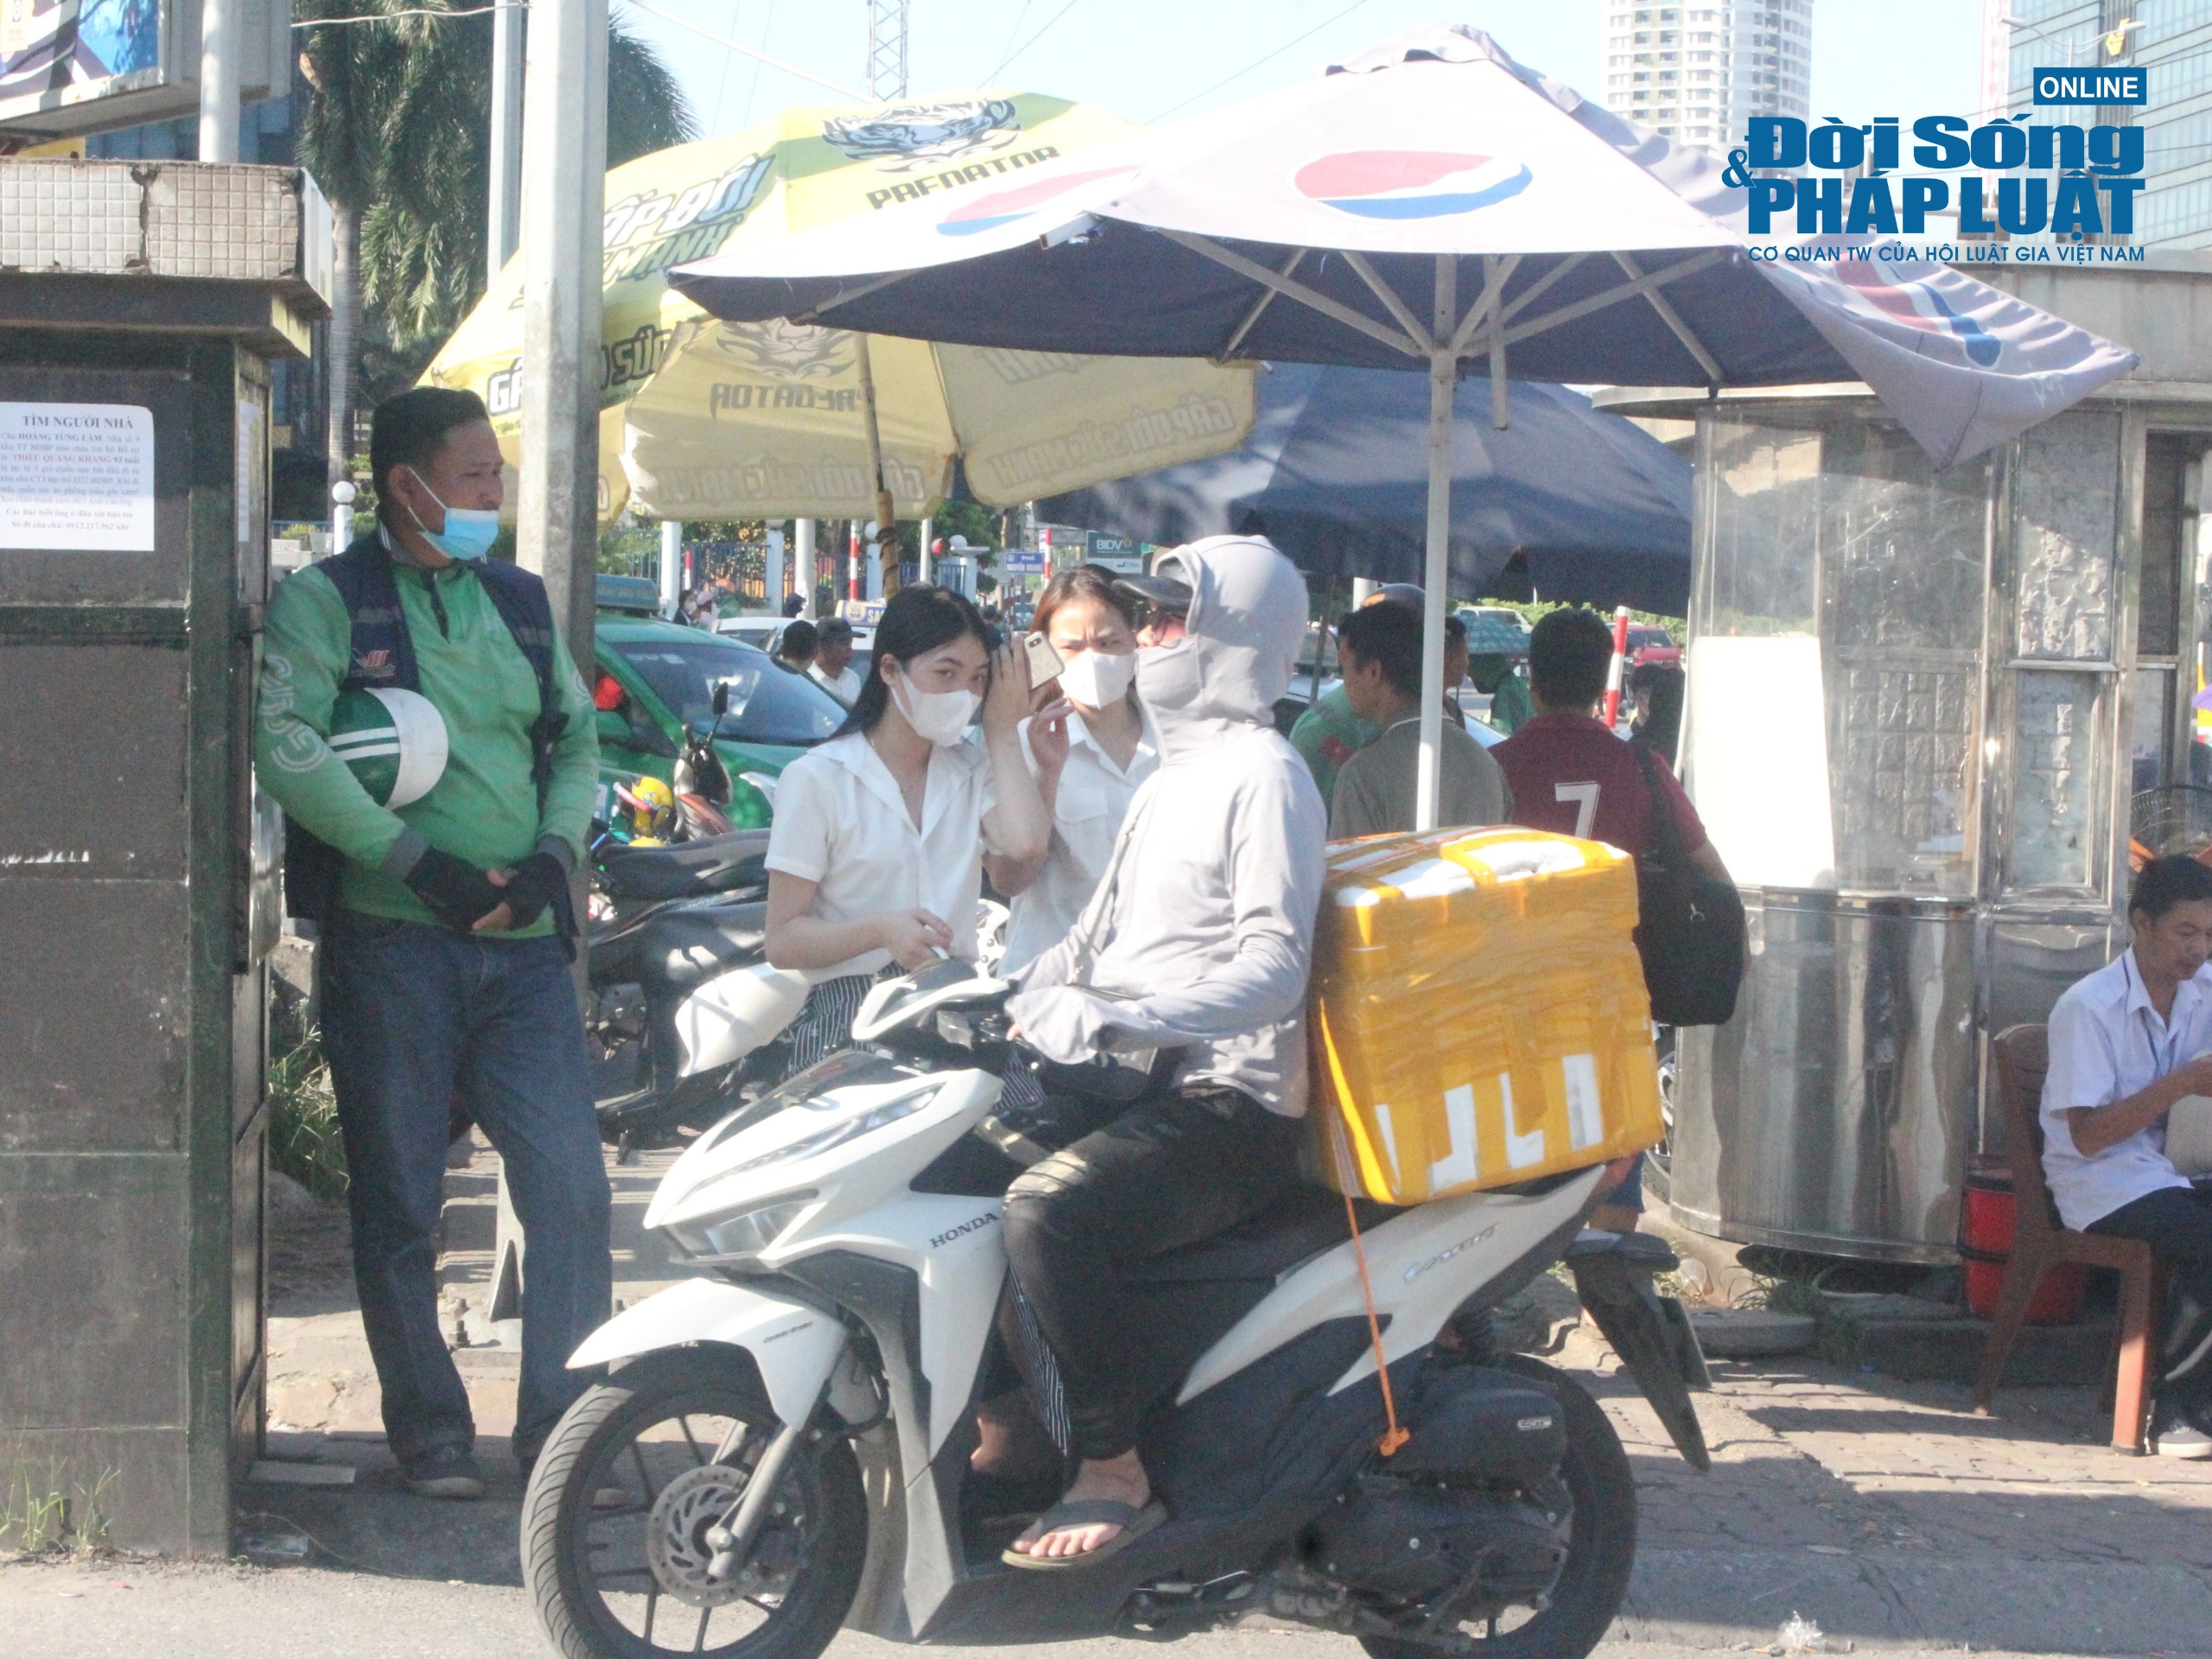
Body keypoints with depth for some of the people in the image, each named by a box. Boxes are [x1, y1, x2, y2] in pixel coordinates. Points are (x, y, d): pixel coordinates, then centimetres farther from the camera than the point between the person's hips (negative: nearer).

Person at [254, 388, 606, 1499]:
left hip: (521, 943, 4)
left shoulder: (520, 603, 17)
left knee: (571, 1190, -2)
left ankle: (562, 1427, 7)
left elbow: (577, 740, 19)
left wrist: (555, 853, -1)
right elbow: (283, 743, -14)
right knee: (400, 1202, 3)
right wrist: (414, 859, -17)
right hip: (393, 939, -4)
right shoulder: (325, 601, 0)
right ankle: (428, 1430, 14)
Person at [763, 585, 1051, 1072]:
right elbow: (783, 941, -4)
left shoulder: (973, 770, 15)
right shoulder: (816, 779, 0)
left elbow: (1025, 843, -9)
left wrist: (1003, 730, 3)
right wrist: (881, 930, -22)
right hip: (849, 1023, -4)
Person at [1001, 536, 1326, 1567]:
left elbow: (1274, 964, -21)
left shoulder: (1262, 774, -10)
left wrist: (1113, 1022, -28)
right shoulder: (1172, 779, 22)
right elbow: (1099, 935, 28)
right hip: (1146, 1088, 10)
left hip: (1230, 1107, -10)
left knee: (1047, 1211, -32)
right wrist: (1015, 998, 11)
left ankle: (1116, 1476, -21)